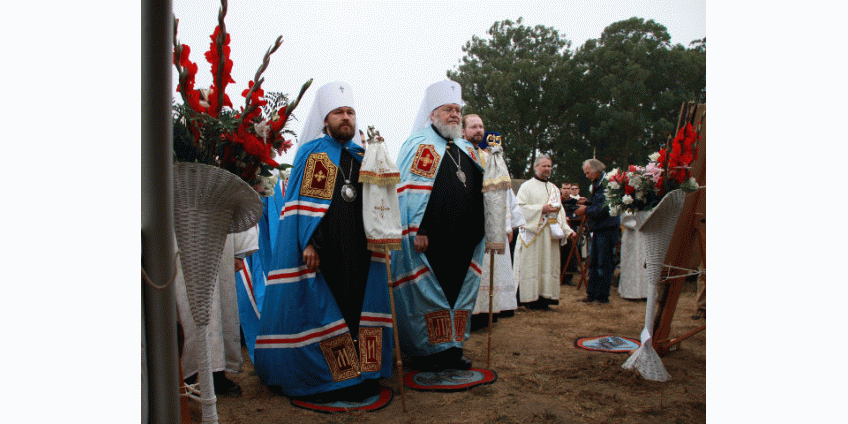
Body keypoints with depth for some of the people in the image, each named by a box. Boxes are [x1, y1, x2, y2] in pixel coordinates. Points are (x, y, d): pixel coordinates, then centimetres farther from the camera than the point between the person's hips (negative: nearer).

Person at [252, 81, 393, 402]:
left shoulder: (362, 156, 17)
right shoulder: (311, 153, 1)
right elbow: (300, 204, -6)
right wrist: (308, 243, -15)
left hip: (358, 251, 5)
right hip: (322, 252, -5)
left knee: (359, 310, 7)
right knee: (320, 312, -1)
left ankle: (360, 373, 19)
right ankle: (321, 378, 12)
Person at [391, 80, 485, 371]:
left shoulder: (466, 148, 19)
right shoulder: (418, 144, -2)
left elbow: (478, 189, 22)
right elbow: (407, 191, -10)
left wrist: (477, 230, 14)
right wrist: (417, 230, -18)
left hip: (463, 239, 7)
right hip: (429, 238, -7)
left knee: (460, 291, 11)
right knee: (427, 293, -1)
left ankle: (452, 347, 23)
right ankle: (426, 352, 12)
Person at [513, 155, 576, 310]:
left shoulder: (554, 189, 19)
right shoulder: (527, 186, 2)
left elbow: (560, 212, 19)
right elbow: (520, 207, -9)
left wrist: (567, 230, 8)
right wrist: (541, 209, -16)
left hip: (551, 233, 6)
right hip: (533, 233, -5)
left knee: (549, 265, 4)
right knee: (532, 266, -6)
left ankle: (545, 298, 8)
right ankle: (532, 299, -2)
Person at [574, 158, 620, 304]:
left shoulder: (607, 184, -15)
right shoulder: (596, 185, 15)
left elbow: (605, 208, -20)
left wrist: (587, 210, -11)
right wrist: (587, 202, 8)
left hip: (607, 230, -10)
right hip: (597, 229, 10)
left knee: (604, 264, -2)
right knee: (593, 263, 12)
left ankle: (603, 296, 5)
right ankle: (592, 293, 19)